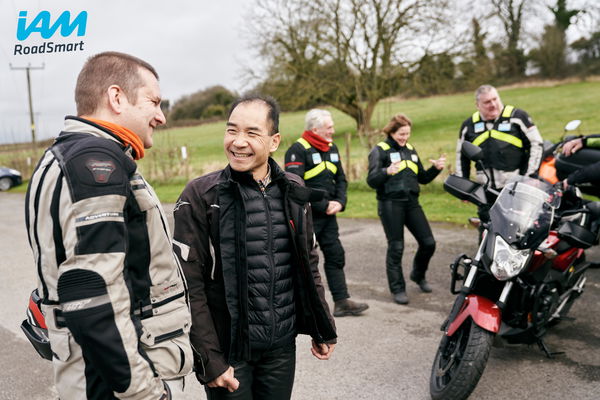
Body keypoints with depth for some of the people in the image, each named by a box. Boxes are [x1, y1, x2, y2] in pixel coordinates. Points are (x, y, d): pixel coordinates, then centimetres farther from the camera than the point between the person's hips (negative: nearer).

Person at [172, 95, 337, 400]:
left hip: (282, 347, 4)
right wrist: (208, 359, -13)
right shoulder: (200, 196, -11)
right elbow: (190, 286, -12)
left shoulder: (293, 191, 1)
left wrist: (322, 329, 11)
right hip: (228, 350, -4)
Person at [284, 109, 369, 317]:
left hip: (328, 214, 8)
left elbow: (341, 178, 15)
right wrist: (324, 205, -19)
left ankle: (342, 302, 16)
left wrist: (339, 202, -3)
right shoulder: (298, 150, -15)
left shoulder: (332, 148, 10)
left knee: (335, 256, 9)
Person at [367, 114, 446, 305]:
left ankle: (418, 275, 30)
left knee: (428, 243, 4)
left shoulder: (410, 149, 17)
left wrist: (436, 168, 3)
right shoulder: (380, 150, -2)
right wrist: (387, 171, -30)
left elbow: (423, 178, 21)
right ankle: (397, 289, 13)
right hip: (390, 204, -5)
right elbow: (371, 181, -11)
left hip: (412, 203, 6)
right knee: (396, 248, -1)